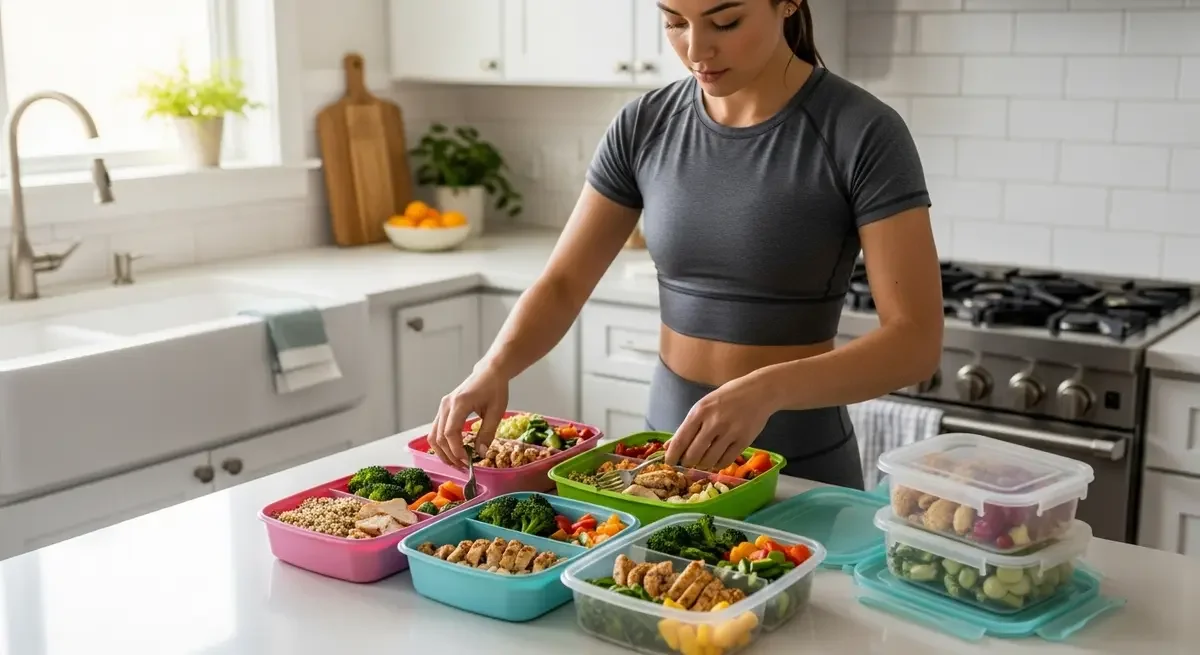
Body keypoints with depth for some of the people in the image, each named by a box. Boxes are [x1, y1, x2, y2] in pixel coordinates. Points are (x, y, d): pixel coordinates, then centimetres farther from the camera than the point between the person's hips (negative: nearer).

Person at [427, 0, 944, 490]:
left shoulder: (863, 134, -16)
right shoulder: (644, 126, -2)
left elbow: (915, 340, -21)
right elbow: (562, 285, 0)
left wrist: (765, 391, -36)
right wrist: (493, 368, -20)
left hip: (801, 471, -4)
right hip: (667, 452, 5)